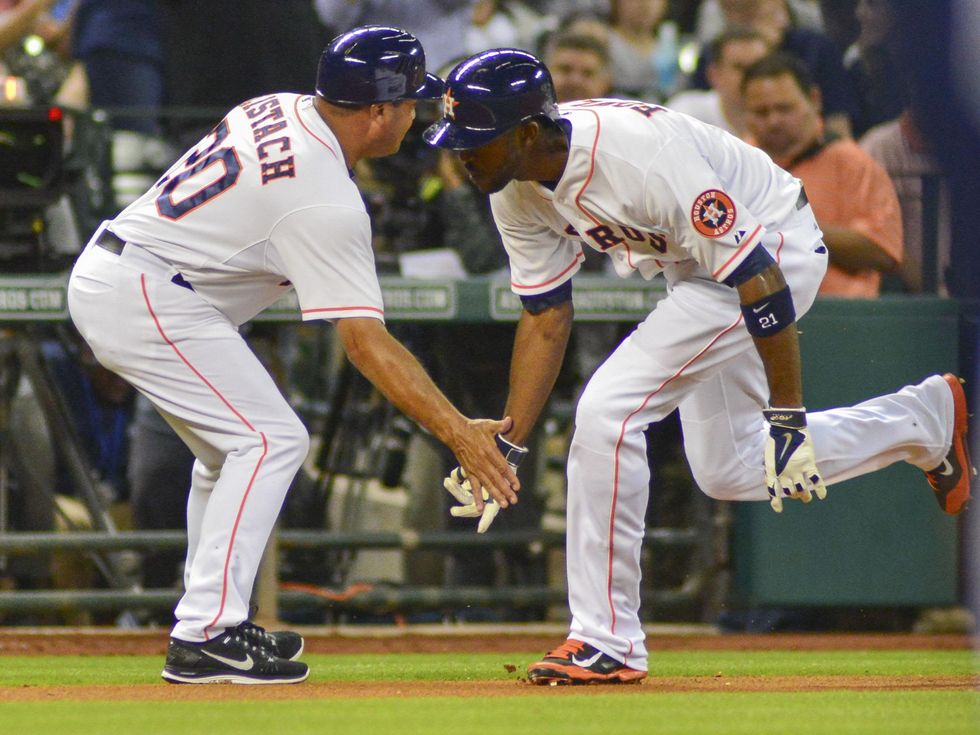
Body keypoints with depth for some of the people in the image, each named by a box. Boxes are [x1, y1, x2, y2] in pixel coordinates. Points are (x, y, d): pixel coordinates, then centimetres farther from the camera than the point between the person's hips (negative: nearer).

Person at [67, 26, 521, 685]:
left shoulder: (279, 110, 7)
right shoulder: (326, 202, -20)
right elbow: (365, 341, -23)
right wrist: (458, 432, -24)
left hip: (103, 275, 10)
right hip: (145, 294, -10)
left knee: (233, 445, 18)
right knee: (272, 439, -12)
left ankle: (209, 621, 18)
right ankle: (204, 639, -17)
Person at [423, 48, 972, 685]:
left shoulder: (640, 155, -36)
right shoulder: (516, 191, -11)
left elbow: (757, 279, -32)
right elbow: (547, 318, 0)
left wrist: (787, 418, -30)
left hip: (775, 253, -9)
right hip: (697, 266, 9)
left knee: (607, 411, -21)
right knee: (726, 470, 19)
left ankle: (608, 643, -13)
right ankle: (927, 417, 37)